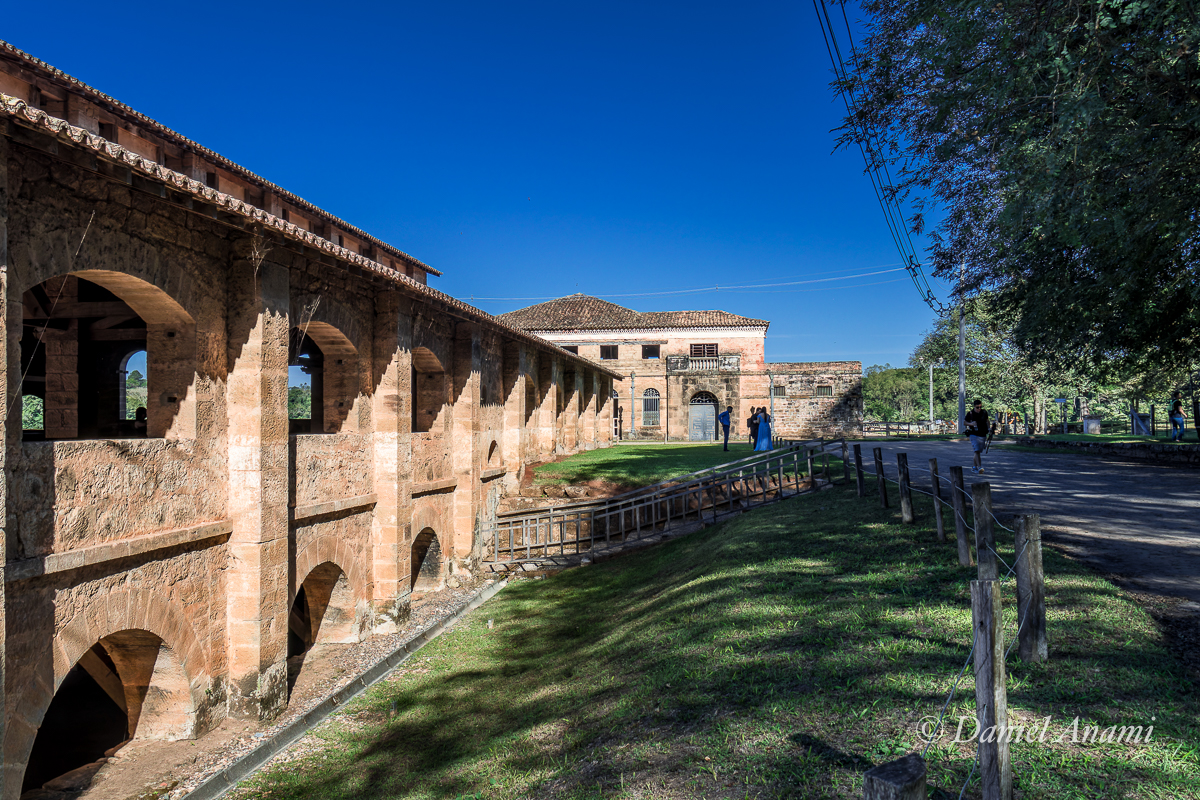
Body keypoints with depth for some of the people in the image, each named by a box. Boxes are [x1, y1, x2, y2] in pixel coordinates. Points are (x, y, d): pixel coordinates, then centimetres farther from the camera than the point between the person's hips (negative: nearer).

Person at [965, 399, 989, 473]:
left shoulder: (984, 413, 4)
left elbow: (987, 421, 18)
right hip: (974, 434, -4)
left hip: (983, 435, 4)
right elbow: (965, 422, 4)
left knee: (979, 452, 11)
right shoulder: (970, 413, -5)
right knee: (977, 451, -16)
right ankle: (979, 467, -23)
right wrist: (970, 424, -16)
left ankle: (974, 466, 25)